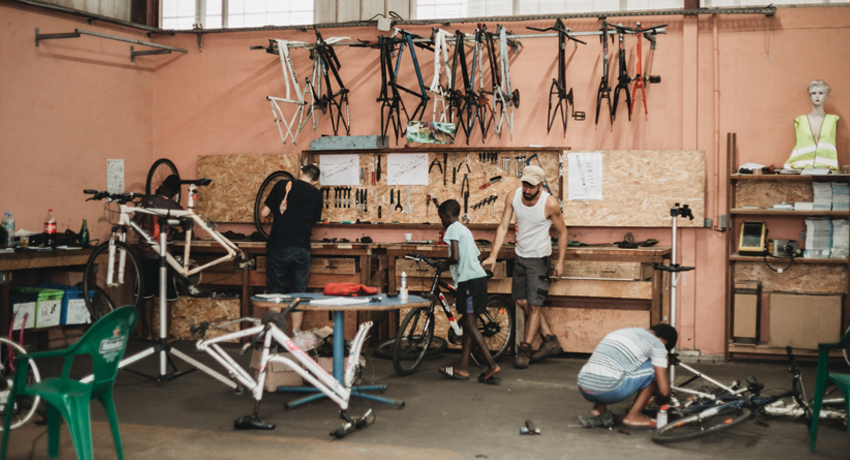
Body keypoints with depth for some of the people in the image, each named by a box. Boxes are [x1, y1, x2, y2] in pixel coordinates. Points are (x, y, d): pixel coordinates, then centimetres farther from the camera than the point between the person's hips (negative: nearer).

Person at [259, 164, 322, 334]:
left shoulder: (282, 185, 2)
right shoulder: (316, 194, 4)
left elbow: (263, 213, 3)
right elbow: (315, 219, 12)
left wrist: (268, 205, 23)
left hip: (279, 246, 0)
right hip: (301, 249, 1)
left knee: (275, 290, 7)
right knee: (298, 292, 9)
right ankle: (296, 332, 11)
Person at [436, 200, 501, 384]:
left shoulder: (453, 229, -7)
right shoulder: (464, 229, 22)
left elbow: (456, 257, -18)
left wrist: (444, 264, 1)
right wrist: (449, 266, 23)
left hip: (469, 279, -10)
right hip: (478, 277, 10)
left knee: (470, 324, -8)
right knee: (467, 323, 11)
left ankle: (492, 365, -13)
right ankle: (463, 367, 13)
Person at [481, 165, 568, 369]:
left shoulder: (550, 203, -20)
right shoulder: (513, 196, -10)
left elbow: (562, 232, -7)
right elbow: (503, 227, -4)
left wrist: (560, 262, -8)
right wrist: (493, 256, -10)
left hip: (539, 257, -5)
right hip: (520, 255, 6)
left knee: (533, 305, -5)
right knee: (522, 301, 12)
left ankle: (525, 350, 8)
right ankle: (550, 340, 24)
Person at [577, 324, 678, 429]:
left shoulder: (622, 332, 26)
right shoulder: (657, 344, 5)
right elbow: (664, 391, 2)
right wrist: (663, 401, 26)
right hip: (609, 392, -7)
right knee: (655, 368, 11)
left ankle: (599, 407, 19)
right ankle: (633, 416, 9)